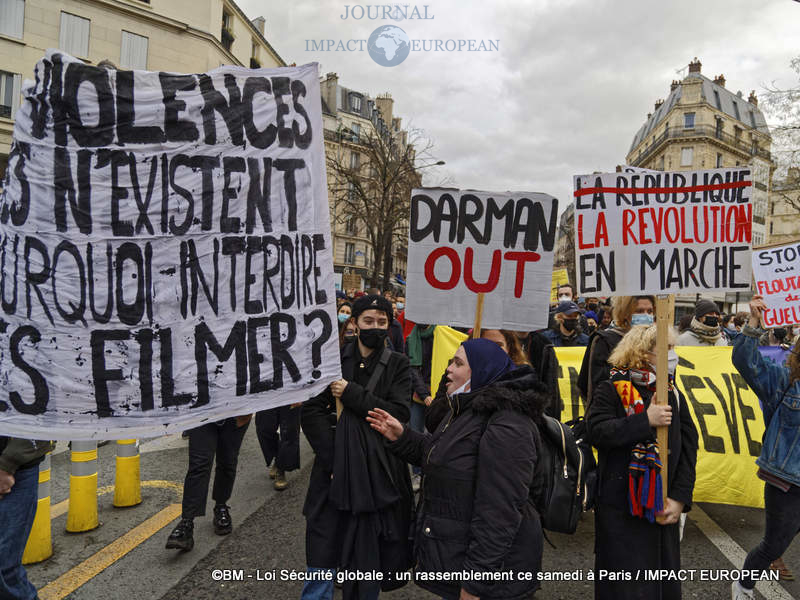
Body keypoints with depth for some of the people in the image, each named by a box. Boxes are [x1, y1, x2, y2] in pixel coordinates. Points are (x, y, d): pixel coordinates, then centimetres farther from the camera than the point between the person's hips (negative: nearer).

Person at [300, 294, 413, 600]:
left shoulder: (398, 364, 2)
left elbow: (399, 413, -10)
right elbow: (311, 410, -2)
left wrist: (351, 393, -16)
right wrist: (333, 456, -11)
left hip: (378, 469, 0)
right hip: (335, 470, 0)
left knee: (368, 550, 9)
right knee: (322, 551, 4)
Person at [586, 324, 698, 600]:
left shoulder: (674, 395, 8)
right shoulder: (611, 389, -9)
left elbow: (688, 448, 5)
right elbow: (596, 431, -23)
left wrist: (680, 497, -3)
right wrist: (646, 420, -24)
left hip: (664, 510, 6)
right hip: (620, 510, -5)